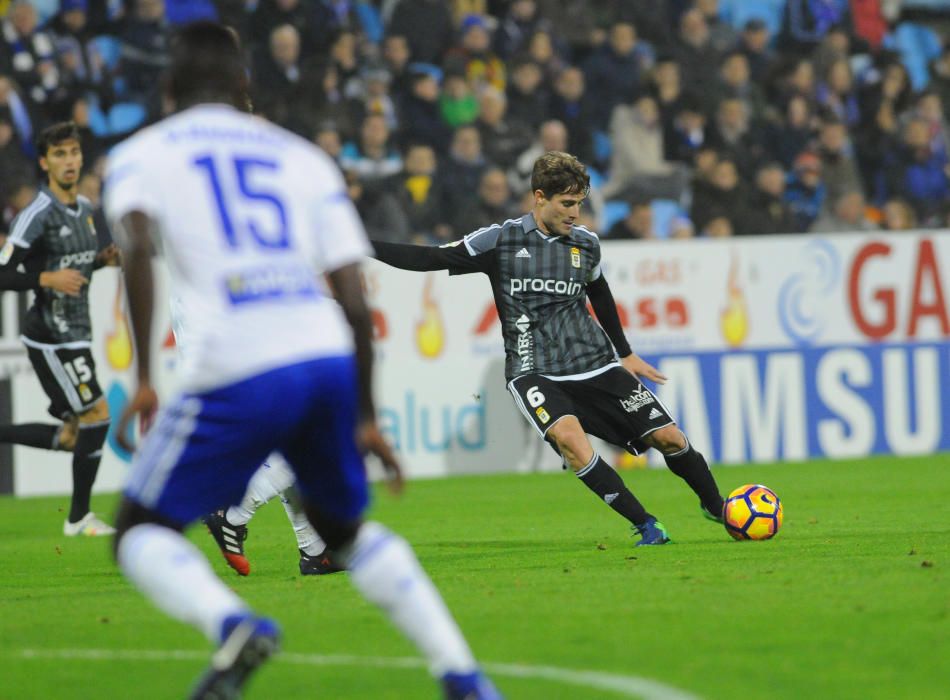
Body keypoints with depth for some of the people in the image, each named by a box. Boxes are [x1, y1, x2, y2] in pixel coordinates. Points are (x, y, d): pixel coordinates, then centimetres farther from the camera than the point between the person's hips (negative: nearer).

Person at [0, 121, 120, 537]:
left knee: (72, 437, 9)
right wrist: (47, 279, -29)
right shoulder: (38, 215, -16)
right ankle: (79, 518, 2)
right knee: (97, 415, -9)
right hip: (50, 337, -9)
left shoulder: (84, 208, 11)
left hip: (75, 336, 9)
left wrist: (102, 260, 5)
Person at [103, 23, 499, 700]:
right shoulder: (303, 158, 21)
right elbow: (355, 302, 14)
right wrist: (366, 418, 21)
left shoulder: (141, 155, 13)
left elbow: (138, 245, -10)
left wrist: (143, 379, -9)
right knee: (344, 525, 27)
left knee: (142, 532, 12)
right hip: (329, 360, 4)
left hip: (235, 373, -4)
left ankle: (233, 624, -19)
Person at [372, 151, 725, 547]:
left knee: (668, 436, -2)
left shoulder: (586, 243, 6)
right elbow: (428, 259, -4)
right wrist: (359, 244, -13)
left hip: (595, 365, 3)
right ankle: (646, 526, -25)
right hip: (534, 373, -3)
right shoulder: (501, 240, -4)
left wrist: (626, 354, 33)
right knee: (568, 436, -32)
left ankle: (718, 510, 24)